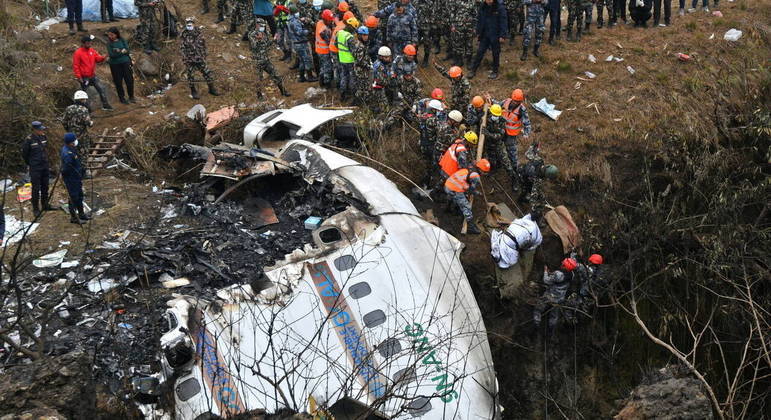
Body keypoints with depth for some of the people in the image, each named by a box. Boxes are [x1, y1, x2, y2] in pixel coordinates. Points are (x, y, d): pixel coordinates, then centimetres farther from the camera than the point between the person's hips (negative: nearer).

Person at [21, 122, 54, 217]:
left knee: (45, 186, 15)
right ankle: (35, 208, 6)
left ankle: (45, 205, 29)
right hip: (35, 168, -6)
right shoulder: (29, 140, -15)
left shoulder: (43, 137, 2)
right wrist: (30, 164, 4)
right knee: (36, 188, -3)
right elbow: (24, 153, -4)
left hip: (45, 166, 6)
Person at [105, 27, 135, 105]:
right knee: (118, 82, 4)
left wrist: (118, 51, -14)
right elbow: (111, 54, -12)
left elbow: (127, 50, -6)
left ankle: (131, 97, 18)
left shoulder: (122, 40, 2)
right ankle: (122, 98, 18)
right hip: (115, 64, -1)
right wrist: (122, 51, -11)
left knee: (129, 80, 2)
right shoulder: (109, 44, -1)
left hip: (125, 62, 1)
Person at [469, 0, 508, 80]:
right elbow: (479, 20, 10)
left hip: (495, 36, -4)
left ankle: (495, 71, 23)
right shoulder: (483, 7, 0)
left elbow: (504, 21, -14)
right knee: (480, 52, 7)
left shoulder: (500, 7, -15)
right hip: (484, 35, 4)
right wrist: (478, 32, 10)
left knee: (495, 54, 9)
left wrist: (502, 35, -16)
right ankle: (473, 70, 15)